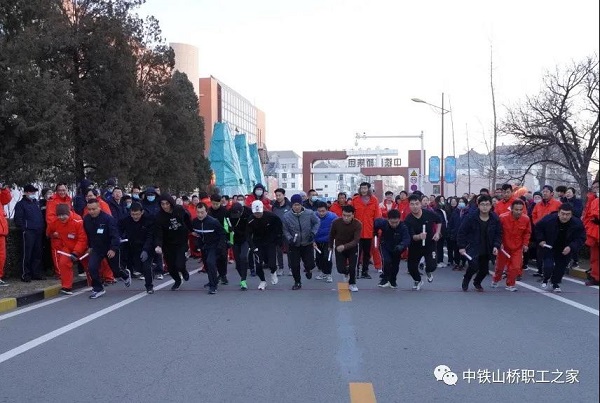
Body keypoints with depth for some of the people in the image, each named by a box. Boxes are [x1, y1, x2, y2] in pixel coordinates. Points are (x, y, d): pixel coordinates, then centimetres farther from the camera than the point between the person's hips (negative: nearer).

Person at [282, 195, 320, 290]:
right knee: (294, 265, 3)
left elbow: (317, 222, 2)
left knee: (310, 264, 1)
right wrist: (290, 238, -19)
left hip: (308, 244, 0)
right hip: (294, 245, 0)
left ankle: (307, 270, 39)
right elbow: (285, 230, -3)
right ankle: (297, 282, 27)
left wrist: (313, 232, -11)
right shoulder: (287, 216, -14)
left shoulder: (309, 213, -14)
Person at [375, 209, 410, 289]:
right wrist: (376, 233, 3)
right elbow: (376, 222, -8)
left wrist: (401, 245, -61)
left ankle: (392, 281, 37)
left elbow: (407, 239, -41)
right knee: (387, 261, -22)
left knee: (395, 265, 9)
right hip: (385, 246, -1)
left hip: (396, 248, 1)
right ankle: (385, 279, -1)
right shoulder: (383, 223, -29)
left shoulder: (403, 227, -32)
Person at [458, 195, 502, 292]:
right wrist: (461, 247, -9)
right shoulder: (471, 218, -13)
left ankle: (477, 282, 41)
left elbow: (498, 234, 5)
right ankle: (466, 280, 11)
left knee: (484, 269, 10)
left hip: (487, 250, 4)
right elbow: (462, 232, -7)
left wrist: (496, 246, -9)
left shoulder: (495, 219, -4)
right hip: (472, 248, -4)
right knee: (474, 266, -21)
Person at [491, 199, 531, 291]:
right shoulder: (503, 218, -24)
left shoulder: (526, 219, -15)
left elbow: (527, 233, 3)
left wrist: (525, 244, -4)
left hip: (518, 247, 1)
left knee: (516, 266, -8)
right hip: (504, 246, -1)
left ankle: (510, 284, 13)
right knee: (500, 265, 15)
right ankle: (495, 280, 42)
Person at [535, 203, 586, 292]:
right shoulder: (549, 219, -23)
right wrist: (540, 240, -10)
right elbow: (538, 227, -3)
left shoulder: (577, 223, -21)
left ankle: (556, 283, 34)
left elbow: (581, 238, -10)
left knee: (561, 267, 8)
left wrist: (571, 247, -24)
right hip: (549, 247, -2)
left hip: (565, 250, 2)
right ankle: (545, 279, 18)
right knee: (548, 266, -14)